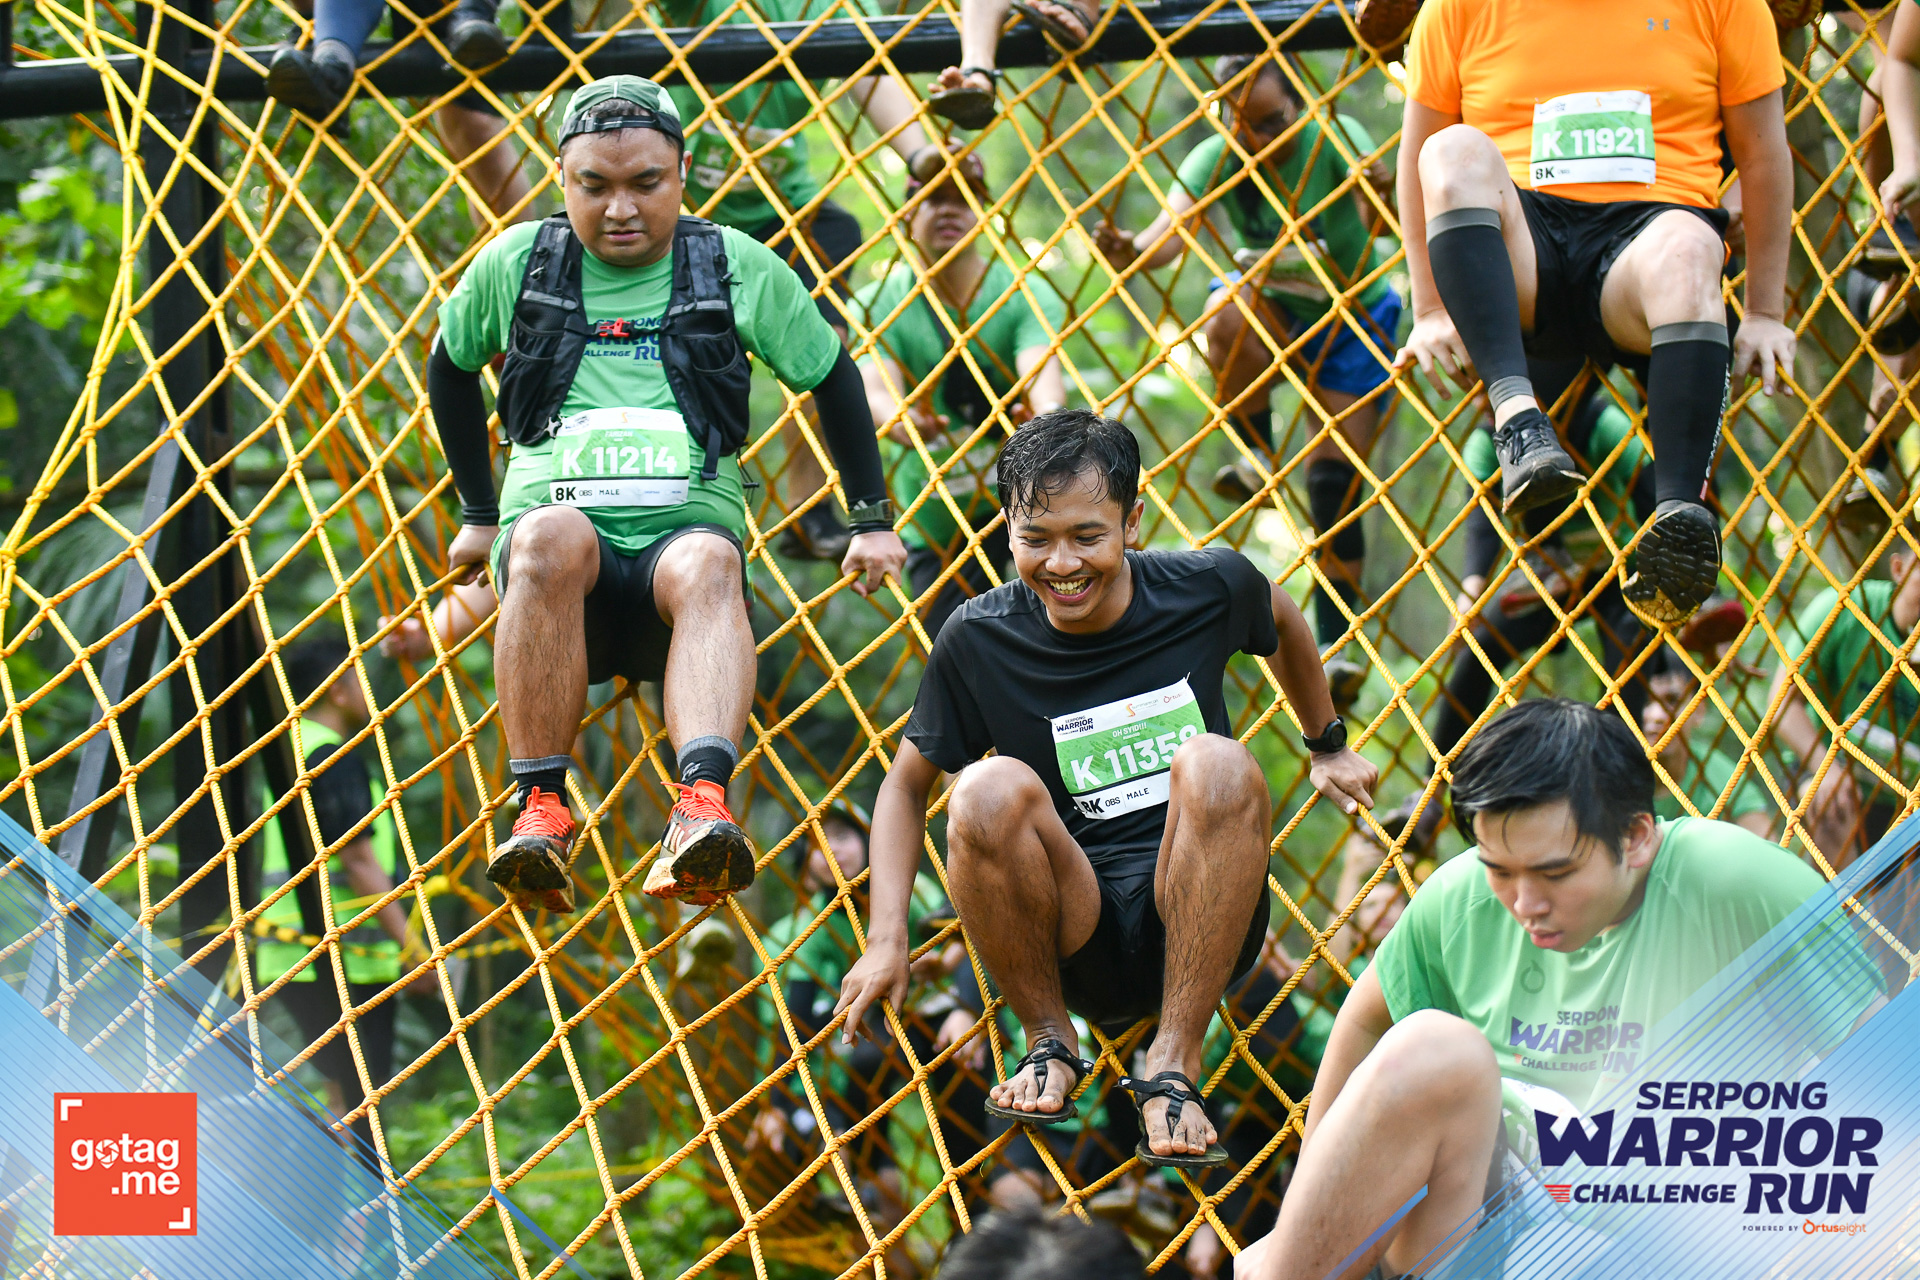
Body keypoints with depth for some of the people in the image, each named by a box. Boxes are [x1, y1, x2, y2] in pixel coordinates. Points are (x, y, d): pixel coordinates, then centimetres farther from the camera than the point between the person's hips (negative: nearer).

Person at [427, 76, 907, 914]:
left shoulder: (737, 267, 12)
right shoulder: (515, 264, 14)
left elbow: (831, 377, 23)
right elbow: (451, 369, 30)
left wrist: (873, 519, 22)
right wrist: (478, 513, 30)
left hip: (685, 530, 0)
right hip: (556, 528, 0)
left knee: (708, 563, -38)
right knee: (553, 535, -38)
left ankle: (703, 809, -61)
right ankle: (540, 811, -40)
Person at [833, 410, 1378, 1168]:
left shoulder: (1207, 589, -4)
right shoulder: (978, 641, -6)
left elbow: (1283, 621, 20)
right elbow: (906, 784, 8)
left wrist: (1328, 748, 34)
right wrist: (888, 938, -5)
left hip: (1199, 924, 0)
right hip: (1078, 941, 0)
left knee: (1217, 765, -30)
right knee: (988, 791, -29)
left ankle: (1173, 1066, -20)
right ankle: (1051, 1042, -5)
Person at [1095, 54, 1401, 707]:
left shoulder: (1335, 140, -24)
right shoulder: (1217, 158, -16)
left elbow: (1374, 223, -41)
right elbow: (1172, 229, -30)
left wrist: (1375, 196, -65)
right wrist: (1130, 251, -52)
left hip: (1353, 318, -2)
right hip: (1272, 303, 2)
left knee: (1335, 483, -11)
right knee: (1228, 313, -35)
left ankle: (1336, 647, -5)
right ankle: (1255, 459, -15)